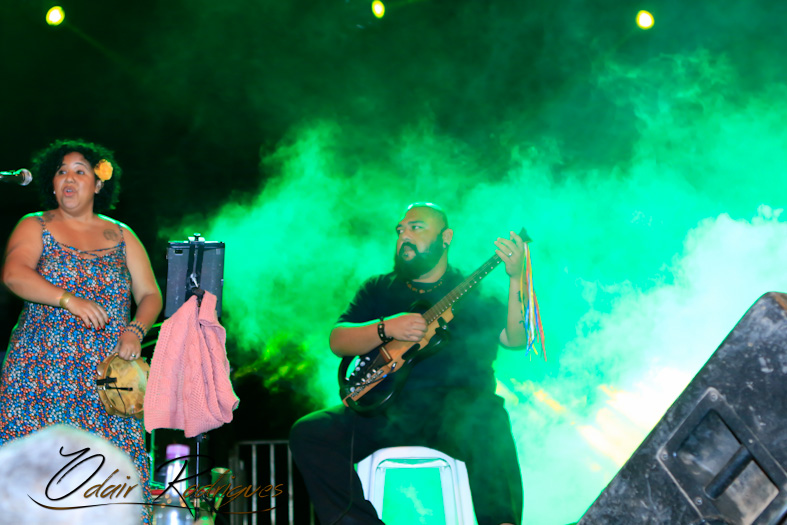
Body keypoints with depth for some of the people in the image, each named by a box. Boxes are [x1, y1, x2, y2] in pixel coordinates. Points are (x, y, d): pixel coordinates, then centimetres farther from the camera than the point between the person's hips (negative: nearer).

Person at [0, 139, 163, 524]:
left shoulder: (121, 236, 15)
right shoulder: (35, 227, 8)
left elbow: (150, 294, 13)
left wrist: (135, 330, -8)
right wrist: (69, 299, -24)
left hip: (106, 378, 2)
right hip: (42, 373, -2)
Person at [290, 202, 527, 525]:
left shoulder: (476, 292, 12)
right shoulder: (380, 289, 20)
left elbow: (516, 339, -3)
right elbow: (338, 341, 9)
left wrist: (516, 278, -17)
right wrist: (386, 328, -10)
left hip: (456, 407, -3)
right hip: (387, 410, 3)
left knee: (486, 420, -38)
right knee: (308, 433, -19)